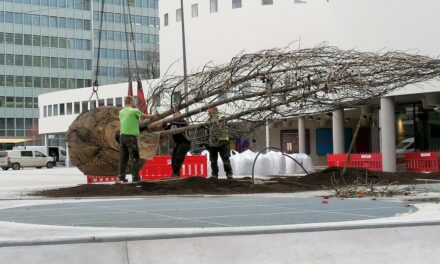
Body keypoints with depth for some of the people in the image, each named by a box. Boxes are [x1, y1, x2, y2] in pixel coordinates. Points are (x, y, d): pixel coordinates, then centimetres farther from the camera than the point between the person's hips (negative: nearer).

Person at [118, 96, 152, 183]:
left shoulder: (121, 112, 10)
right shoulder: (134, 111, -7)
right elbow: (145, 116, 4)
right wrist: (153, 115, 25)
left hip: (122, 136, 6)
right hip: (131, 136, -6)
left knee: (123, 157, 10)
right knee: (135, 157, -1)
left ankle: (121, 176, 10)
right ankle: (135, 177, -3)